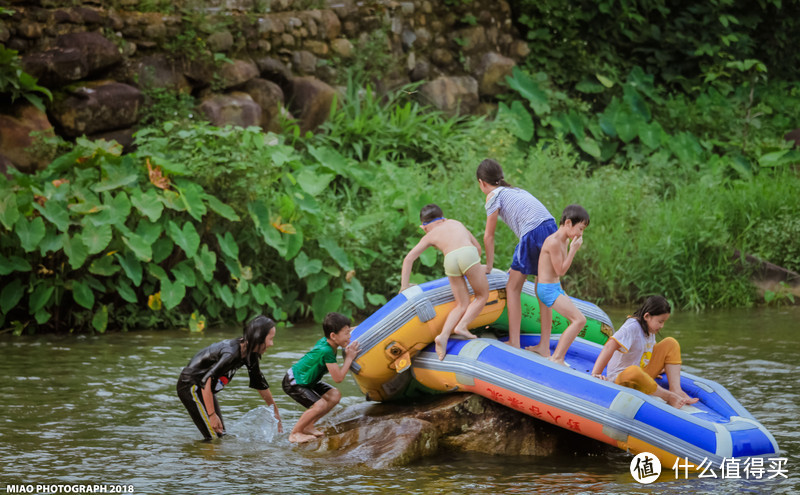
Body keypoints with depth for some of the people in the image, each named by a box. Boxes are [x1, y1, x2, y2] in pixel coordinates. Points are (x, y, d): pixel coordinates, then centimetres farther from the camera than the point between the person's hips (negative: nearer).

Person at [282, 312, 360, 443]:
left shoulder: (324, 341, -4)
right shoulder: (326, 351, -32)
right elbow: (338, 378, -28)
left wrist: (346, 353, 4)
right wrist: (349, 358, -18)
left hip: (307, 380, 10)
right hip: (293, 383, -10)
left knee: (335, 395, 1)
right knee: (320, 405, -23)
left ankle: (308, 426, 13)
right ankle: (294, 434, -5)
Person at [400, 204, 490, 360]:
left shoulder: (429, 236, 28)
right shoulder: (455, 223, 34)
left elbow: (409, 258, 21)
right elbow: (477, 246, 36)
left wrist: (404, 287, 25)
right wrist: (475, 268, 49)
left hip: (450, 260, 1)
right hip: (468, 255, -1)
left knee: (462, 305, 12)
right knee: (482, 296, 15)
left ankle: (443, 335, -9)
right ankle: (462, 326, -5)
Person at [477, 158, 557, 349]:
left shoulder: (494, 195, 9)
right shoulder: (517, 191, 31)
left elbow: (489, 236, 11)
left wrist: (489, 265, 23)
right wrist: (518, 265, 40)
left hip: (534, 234, -7)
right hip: (552, 228, 7)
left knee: (513, 288, 6)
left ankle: (514, 343, 2)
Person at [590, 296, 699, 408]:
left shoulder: (649, 329, 5)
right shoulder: (632, 327, -22)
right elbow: (610, 347, -35)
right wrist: (595, 374, -43)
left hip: (644, 373, 9)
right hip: (620, 379, -9)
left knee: (671, 343, 1)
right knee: (633, 372, -45)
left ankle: (676, 390, -11)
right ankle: (669, 397, -27)